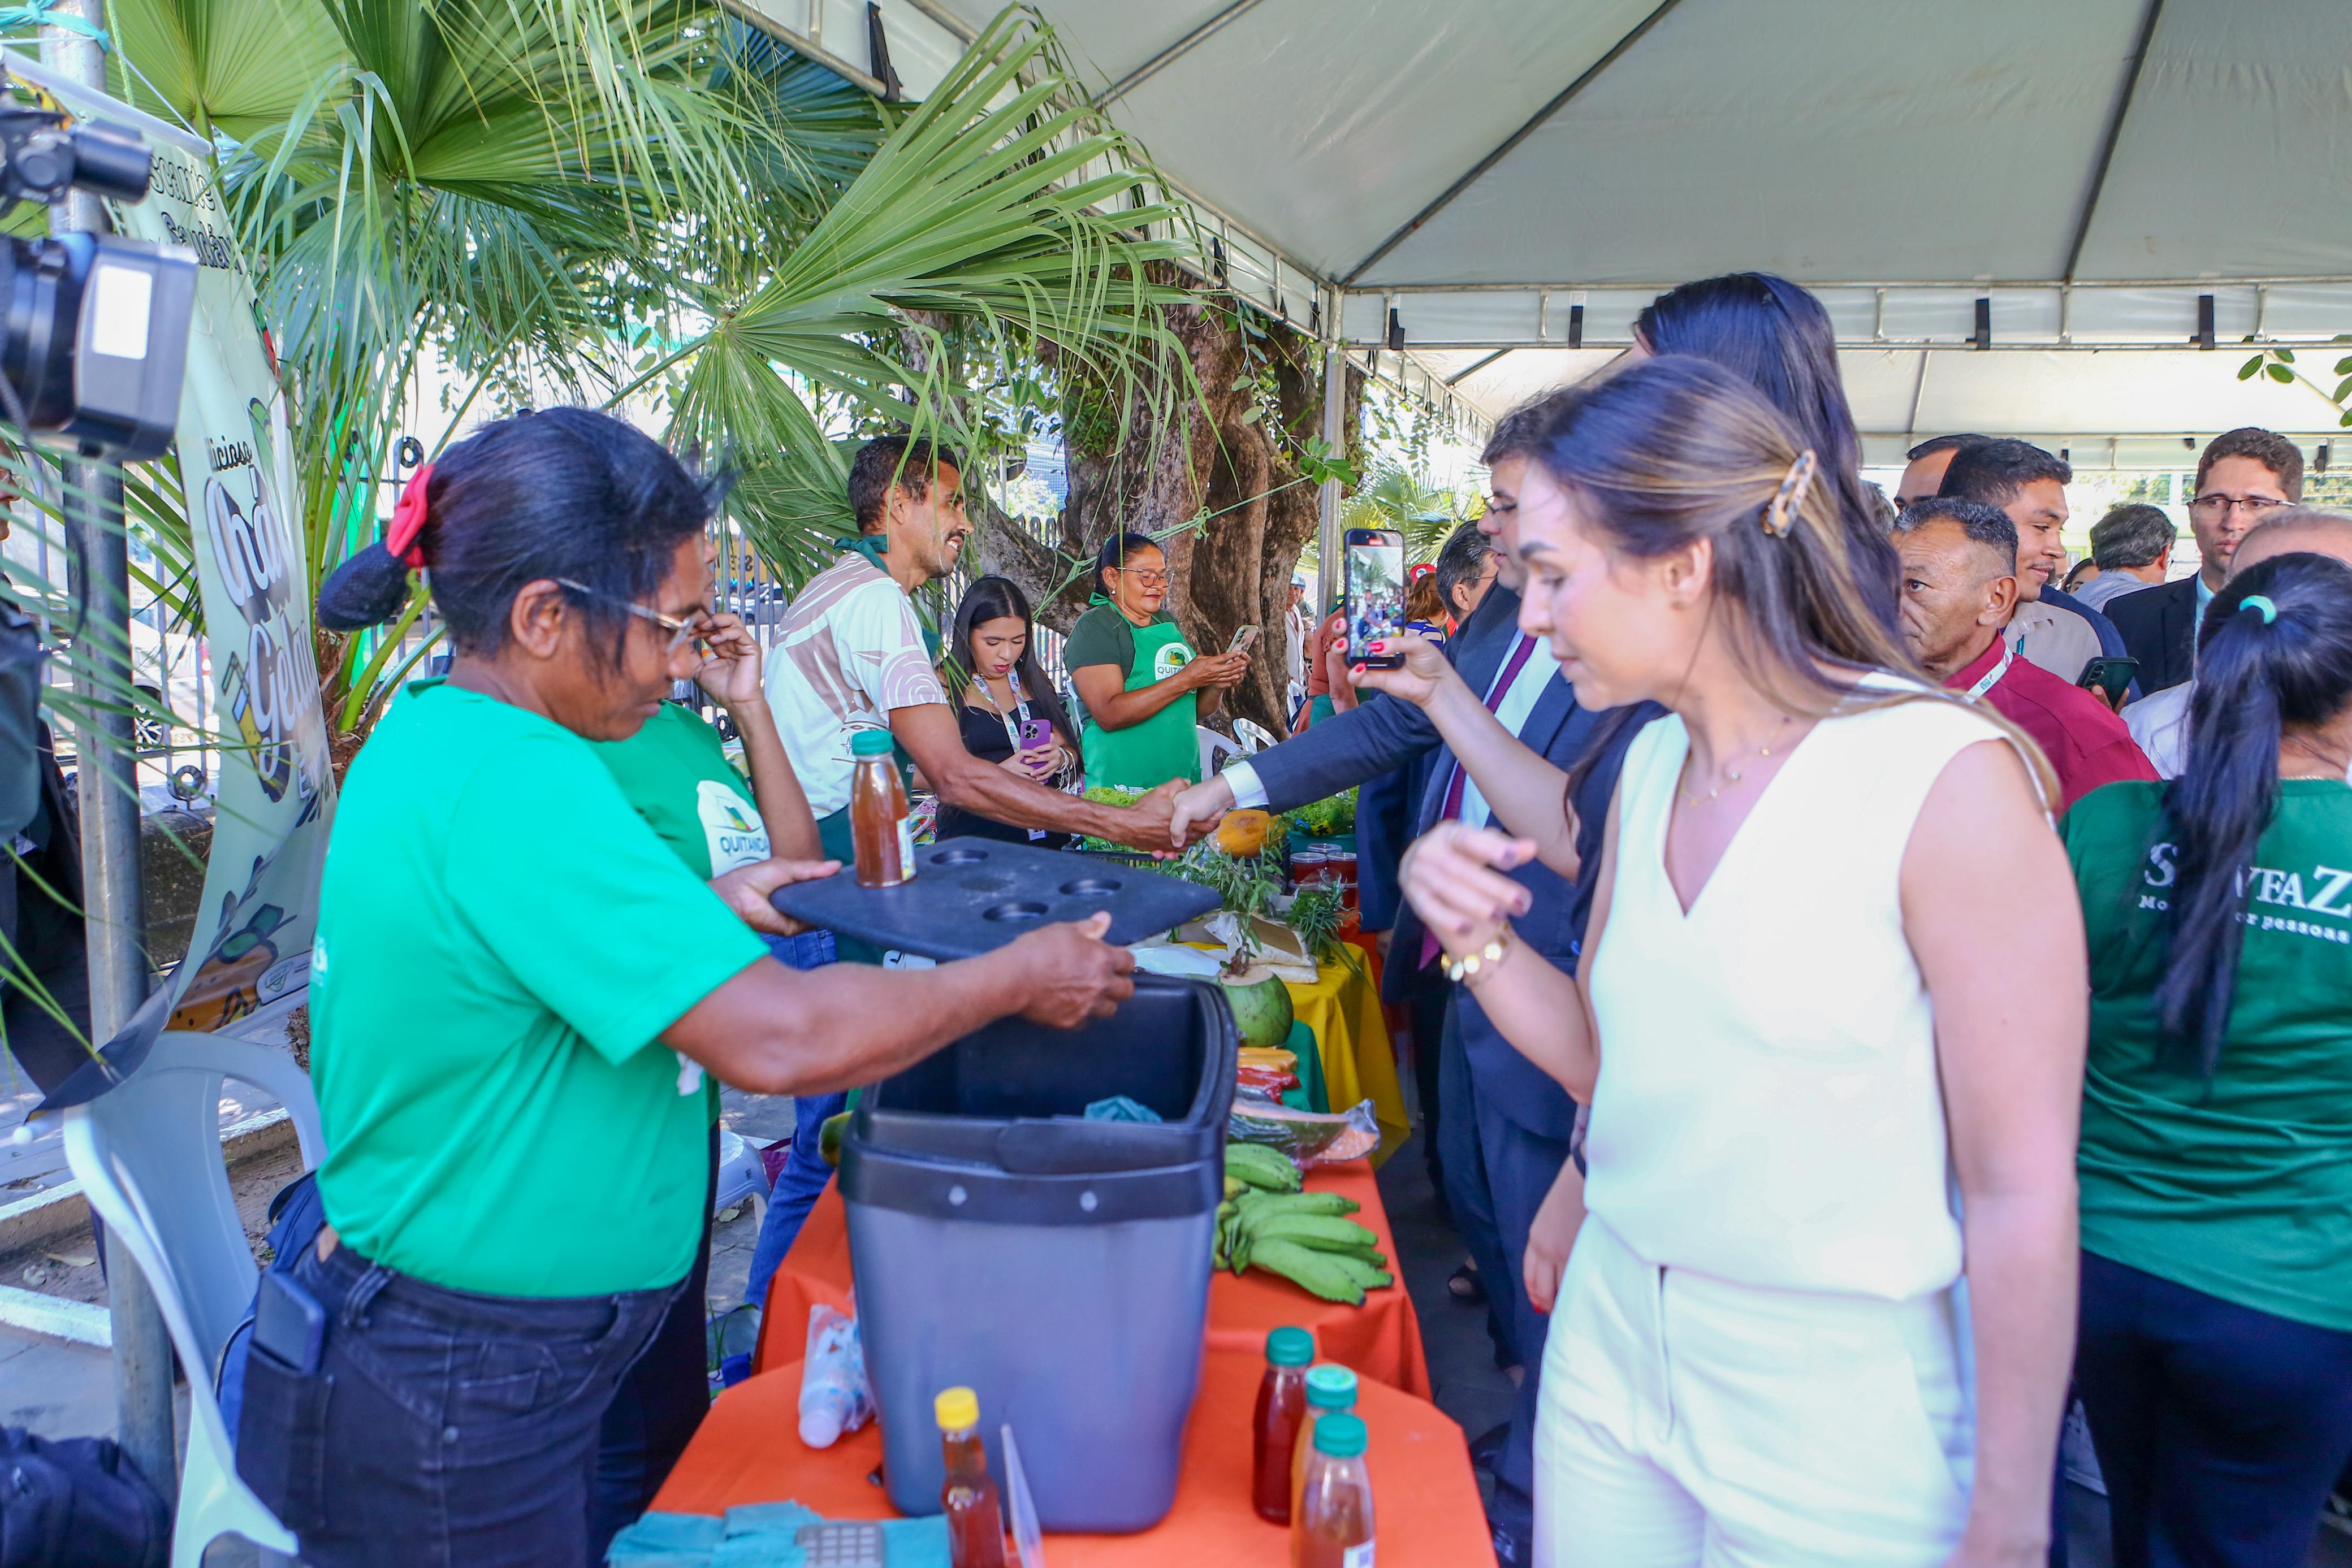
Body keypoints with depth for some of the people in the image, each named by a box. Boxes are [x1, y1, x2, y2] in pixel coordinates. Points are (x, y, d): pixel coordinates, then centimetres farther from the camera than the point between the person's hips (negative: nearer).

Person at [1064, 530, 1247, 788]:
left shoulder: (1168, 622, 16)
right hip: (1122, 787, -7)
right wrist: (1187, 679, -20)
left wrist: (1217, 685, -2)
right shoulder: (1094, 627, -6)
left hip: (1184, 780, 7)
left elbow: (1198, 711, 21)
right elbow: (1109, 715, -20)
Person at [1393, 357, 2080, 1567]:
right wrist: (1480, 937, -8)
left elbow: (2022, 1196, -17)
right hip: (1610, 1352, 6)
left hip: (1835, 1422, -6)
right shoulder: (1654, 761, 2)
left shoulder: (1945, 778, -20)